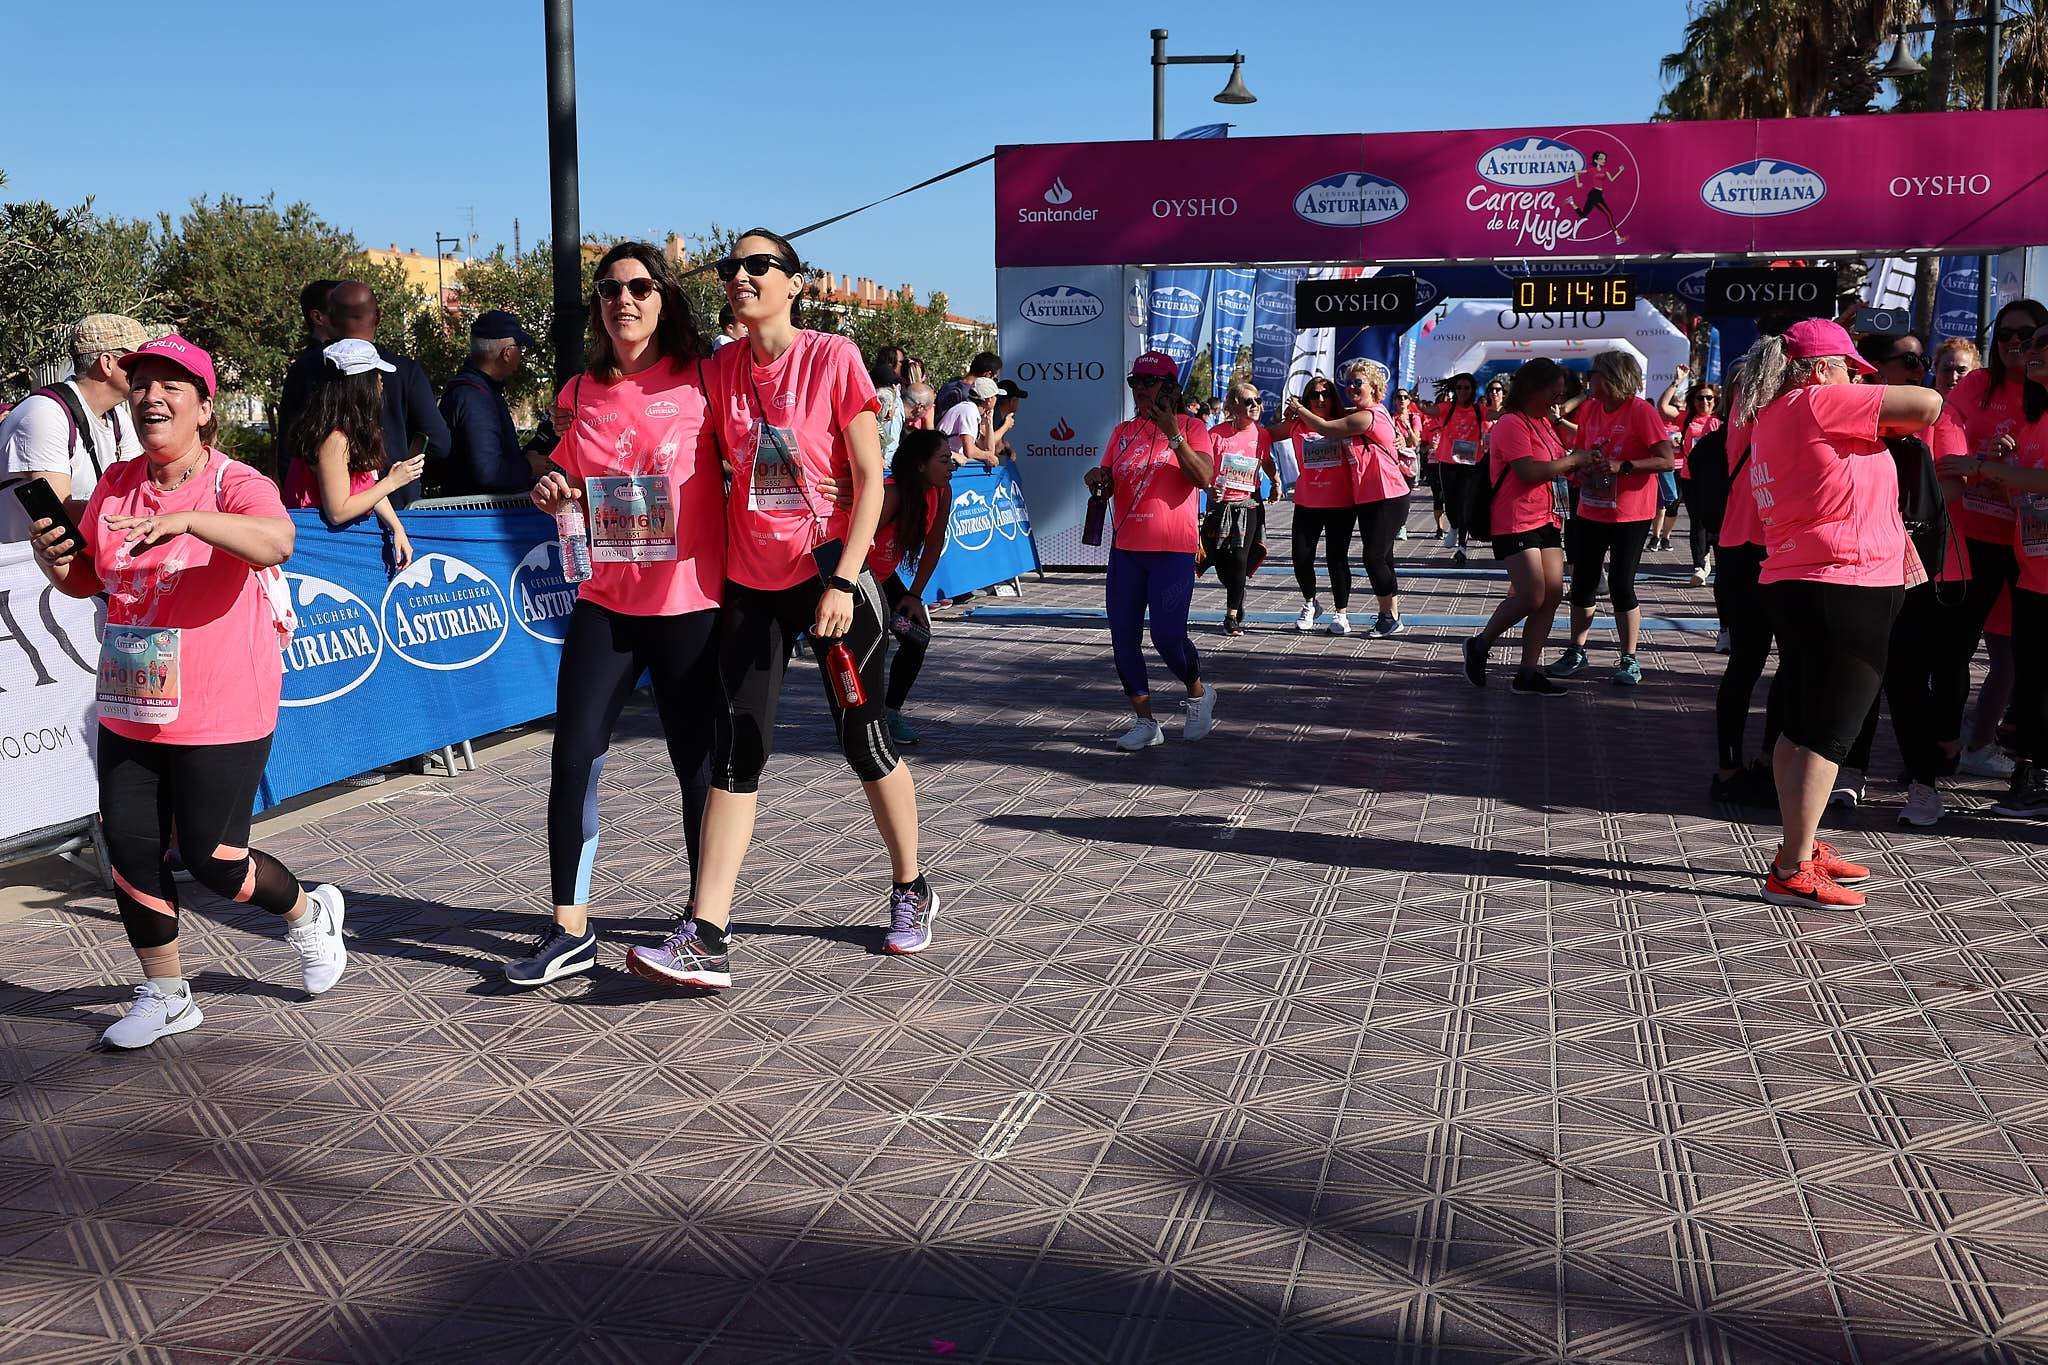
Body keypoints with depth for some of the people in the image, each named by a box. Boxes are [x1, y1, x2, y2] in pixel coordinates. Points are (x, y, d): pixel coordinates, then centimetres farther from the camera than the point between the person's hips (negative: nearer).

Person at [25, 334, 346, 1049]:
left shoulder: (235, 483, -12)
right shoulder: (114, 487, 6)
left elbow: (276, 541, -35)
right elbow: (88, 578, 20)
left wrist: (188, 519, -49)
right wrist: (55, 561, -2)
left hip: (222, 715, -6)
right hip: (129, 712, 6)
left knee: (210, 855, -2)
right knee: (129, 850, 7)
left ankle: (309, 914, 29)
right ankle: (164, 996, 25)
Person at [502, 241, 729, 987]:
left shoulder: (700, 381, -3)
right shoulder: (580, 395, 9)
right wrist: (553, 493, -1)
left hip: (690, 603, -4)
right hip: (605, 602, 4)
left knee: (698, 765, 4)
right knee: (573, 760, 0)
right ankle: (570, 931, 12)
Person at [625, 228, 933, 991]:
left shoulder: (833, 359, -8)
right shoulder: (720, 371, 5)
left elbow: (871, 481, -9)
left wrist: (842, 582, -15)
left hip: (828, 575, -4)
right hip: (749, 583, 4)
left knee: (864, 741, 6)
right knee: (735, 751, -3)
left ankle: (911, 892, 27)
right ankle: (708, 939, -4)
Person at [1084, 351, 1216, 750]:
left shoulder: (1191, 427, -1)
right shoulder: (1123, 432, 13)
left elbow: (1204, 478, -14)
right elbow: (1107, 486, 15)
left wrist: (1172, 434, -20)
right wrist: (1097, 480, -8)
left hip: (1173, 551, -5)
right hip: (1126, 548, 5)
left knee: (1167, 635, -11)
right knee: (1123, 636, 3)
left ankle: (1199, 693, 19)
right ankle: (1145, 722, 14)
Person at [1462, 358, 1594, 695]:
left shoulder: (1546, 423, 17)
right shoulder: (1512, 423, -12)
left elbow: (1556, 468, 26)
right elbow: (1529, 472, -23)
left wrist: (1580, 465, 6)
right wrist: (1573, 459, -12)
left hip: (1546, 520, 9)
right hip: (1516, 522, -9)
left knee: (1553, 593, 2)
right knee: (1531, 596, -13)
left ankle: (1529, 670, 6)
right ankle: (1479, 646, 8)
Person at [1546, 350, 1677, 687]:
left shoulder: (1642, 411, -12)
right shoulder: (1589, 409, 5)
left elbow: (1667, 460, -17)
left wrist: (1622, 466, -25)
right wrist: (1579, 470, -4)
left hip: (1630, 516, -6)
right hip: (1591, 513, 6)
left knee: (1621, 586, -5)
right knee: (1582, 584, 9)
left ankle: (1629, 660, 7)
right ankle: (1576, 652, 23)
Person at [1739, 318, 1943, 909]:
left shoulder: (1769, 417, 14)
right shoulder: (1819, 403, -13)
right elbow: (1928, 404, -12)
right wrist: (1897, 418, 8)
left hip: (1795, 587, 10)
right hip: (1845, 588, -10)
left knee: (1801, 725, 15)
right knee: (1827, 732, -7)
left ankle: (1800, 848, 25)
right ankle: (1793, 871, -5)